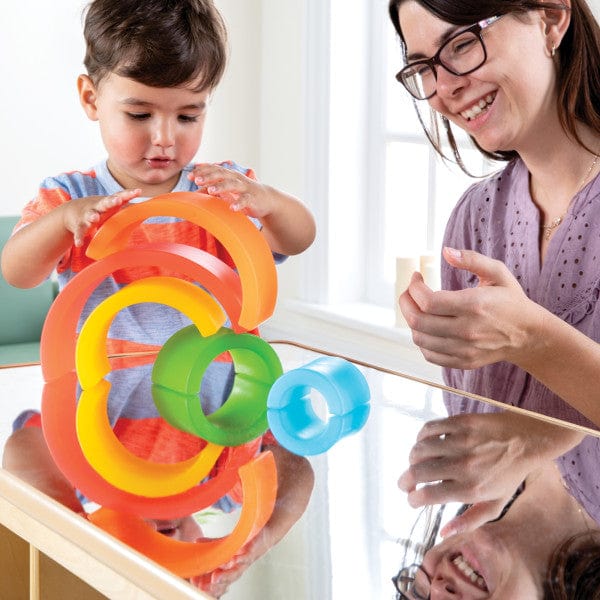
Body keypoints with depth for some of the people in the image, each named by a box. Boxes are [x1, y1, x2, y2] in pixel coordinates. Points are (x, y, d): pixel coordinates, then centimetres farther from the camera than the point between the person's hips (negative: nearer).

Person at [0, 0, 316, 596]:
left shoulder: (221, 190, 3)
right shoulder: (70, 196, 1)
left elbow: (299, 238, -12)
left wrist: (261, 200, -35)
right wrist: (67, 219, -35)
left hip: (209, 407, 0)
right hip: (100, 408, 0)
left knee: (290, 467, -16)